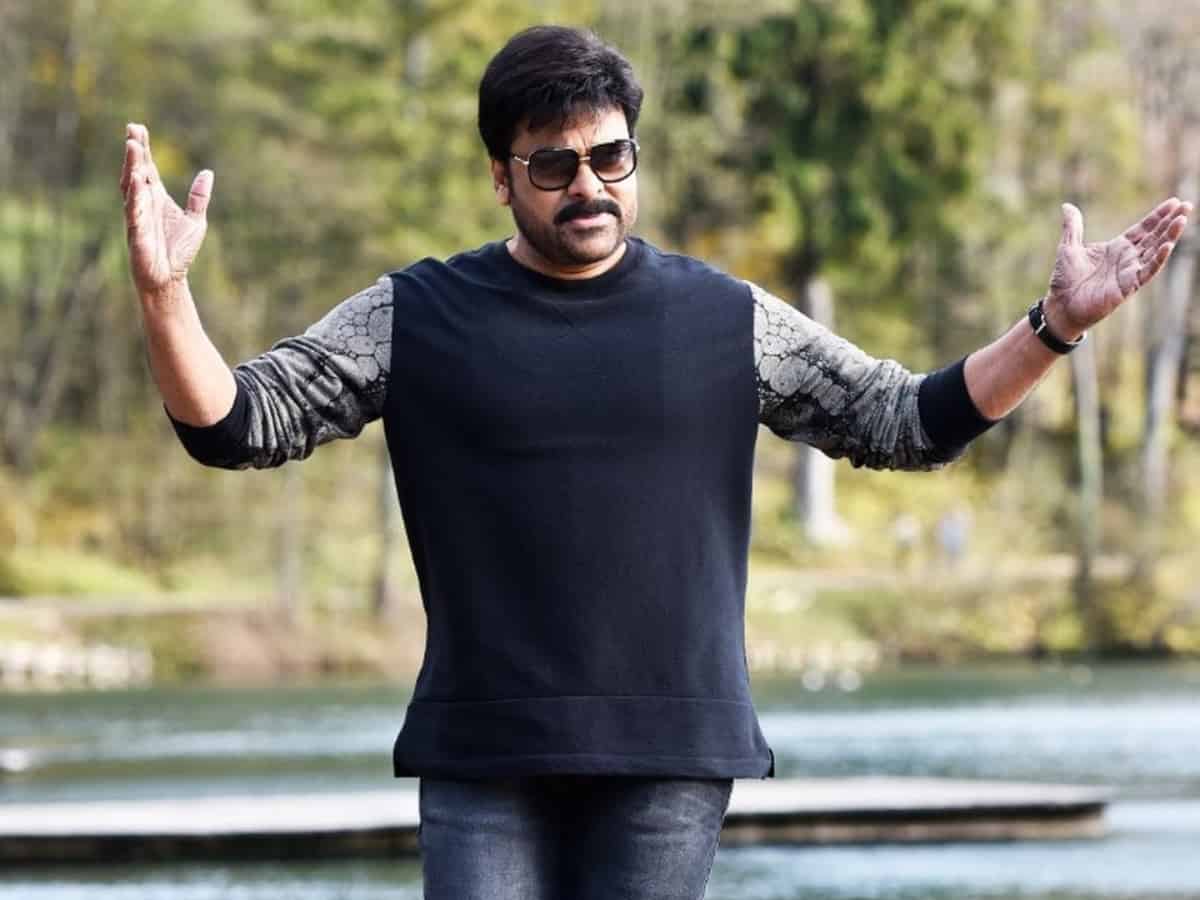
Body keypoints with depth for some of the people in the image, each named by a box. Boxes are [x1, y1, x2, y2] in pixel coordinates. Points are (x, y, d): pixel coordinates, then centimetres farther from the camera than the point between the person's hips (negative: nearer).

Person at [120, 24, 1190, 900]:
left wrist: (1054, 327, -1)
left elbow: (908, 423, 11)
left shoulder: (727, 319, 7)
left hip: (668, 755, 0)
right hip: (484, 752, 0)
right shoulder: (414, 318, 5)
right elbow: (239, 423, 2)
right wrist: (167, 298, -17)